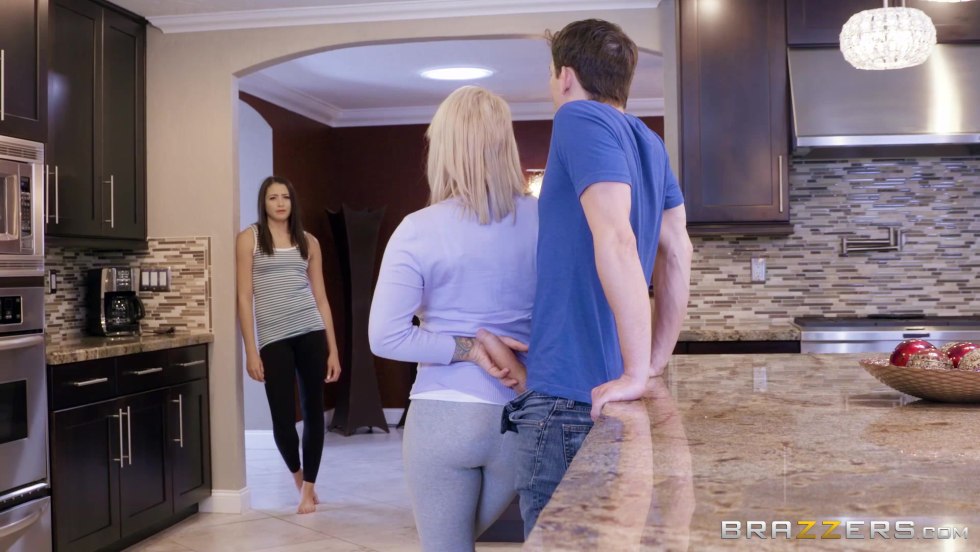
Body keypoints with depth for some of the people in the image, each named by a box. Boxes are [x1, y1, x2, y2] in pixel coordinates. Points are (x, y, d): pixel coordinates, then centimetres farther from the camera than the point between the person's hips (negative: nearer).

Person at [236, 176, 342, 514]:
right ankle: (296, 473, 28)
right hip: (273, 339, -2)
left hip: (311, 333, 2)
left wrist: (333, 349, 7)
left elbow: (320, 298, 11)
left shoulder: (308, 242, 11)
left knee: (314, 411, 4)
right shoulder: (249, 239, 3)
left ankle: (309, 487, 19)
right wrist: (250, 351, -7)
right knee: (283, 418, -2)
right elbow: (244, 298, -1)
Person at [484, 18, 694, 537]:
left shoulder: (581, 121, -12)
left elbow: (615, 241, -24)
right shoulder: (650, 144, 12)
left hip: (570, 393, -9)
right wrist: (653, 364, 15)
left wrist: (636, 374, -24)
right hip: (607, 389, 9)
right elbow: (677, 255, 13)